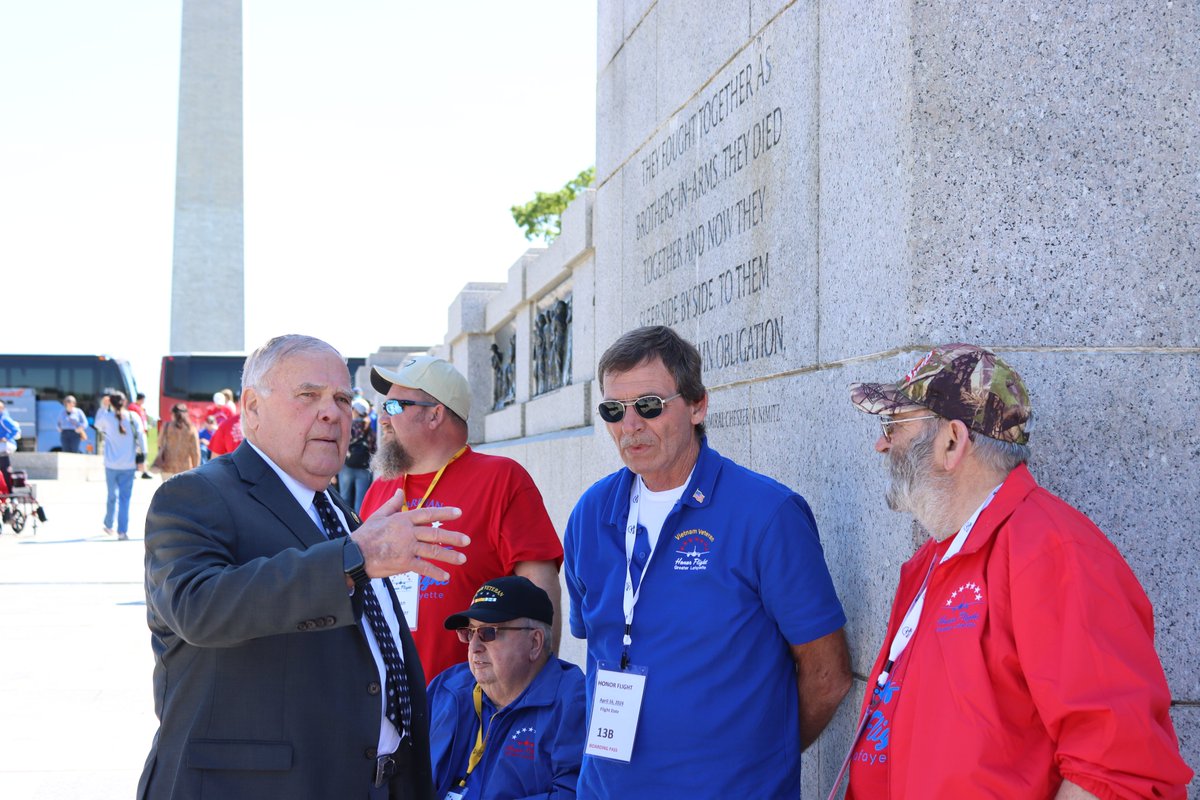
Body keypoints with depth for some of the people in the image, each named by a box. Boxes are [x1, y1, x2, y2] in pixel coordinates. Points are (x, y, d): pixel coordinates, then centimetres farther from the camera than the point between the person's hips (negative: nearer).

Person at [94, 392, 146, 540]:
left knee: (112, 495, 17)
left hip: (112, 464, 1)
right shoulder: (134, 417, -4)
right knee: (125, 497, 0)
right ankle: (122, 531, -6)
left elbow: (98, 425, 17)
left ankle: (108, 525, 31)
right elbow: (141, 436, -5)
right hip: (129, 464, -1)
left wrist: (102, 407, 23)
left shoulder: (107, 417, -4)